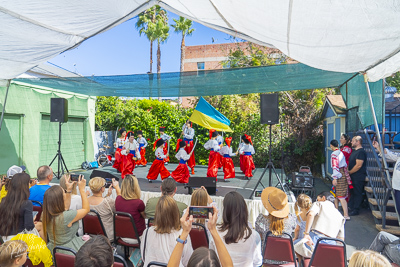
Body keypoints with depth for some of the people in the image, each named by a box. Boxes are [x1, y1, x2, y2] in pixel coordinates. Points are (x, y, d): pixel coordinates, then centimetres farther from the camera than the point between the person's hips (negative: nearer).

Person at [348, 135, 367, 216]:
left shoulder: (361, 152, -18)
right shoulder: (354, 151, 14)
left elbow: (358, 165, -23)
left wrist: (349, 172, -14)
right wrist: (349, 171, 11)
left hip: (358, 177, -10)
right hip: (353, 176, 10)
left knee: (357, 193, 1)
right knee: (353, 192, 17)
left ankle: (355, 210, 9)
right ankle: (350, 207, 27)